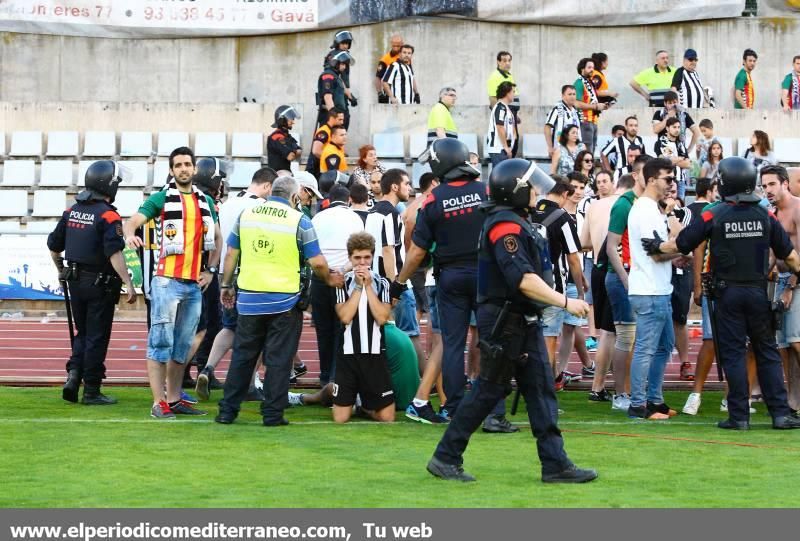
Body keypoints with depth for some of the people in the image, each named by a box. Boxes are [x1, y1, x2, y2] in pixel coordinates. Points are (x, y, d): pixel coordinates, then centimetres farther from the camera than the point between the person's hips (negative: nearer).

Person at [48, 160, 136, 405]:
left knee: (82, 333, 19)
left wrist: (62, 272, 28)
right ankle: (91, 391, 7)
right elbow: (114, 254, -24)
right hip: (100, 284, -6)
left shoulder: (71, 211, 6)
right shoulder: (108, 216, -15)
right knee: (97, 337, 3)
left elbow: (54, 246, 13)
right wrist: (128, 284, -23)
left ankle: (73, 374, 1)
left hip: (75, 282, 6)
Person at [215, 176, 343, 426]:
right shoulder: (299, 221, -6)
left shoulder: (246, 215, 4)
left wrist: (226, 285, 20)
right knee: (278, 359, 5)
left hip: (249, 299, 3)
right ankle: (273, 413, 6)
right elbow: (317, 262, -8)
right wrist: (329, 278, 11)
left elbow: (231, 254, 9)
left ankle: (227, 411, 13)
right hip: (284, 301, -3)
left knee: (242, 356, 12)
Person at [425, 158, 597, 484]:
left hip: (524, 321, 10)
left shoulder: (516, 221, 15)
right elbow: (524, 280, -26)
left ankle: (555, 465, 7)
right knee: (489, 391, -2)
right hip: (504, 321, -10)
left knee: (541, 389, 6)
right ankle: (445, 458, 8)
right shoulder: (505, 225, -18)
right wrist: (565, 302, -23)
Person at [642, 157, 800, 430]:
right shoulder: (765, 216, 0)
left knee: (733, 354, 3)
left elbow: (680, 244, 1)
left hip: (728, 293, -2)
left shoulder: (714, 216, -6)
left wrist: (658, 246, 20)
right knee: (767, 353, 8)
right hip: (758, 292, 2)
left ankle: (739, 415, 2)